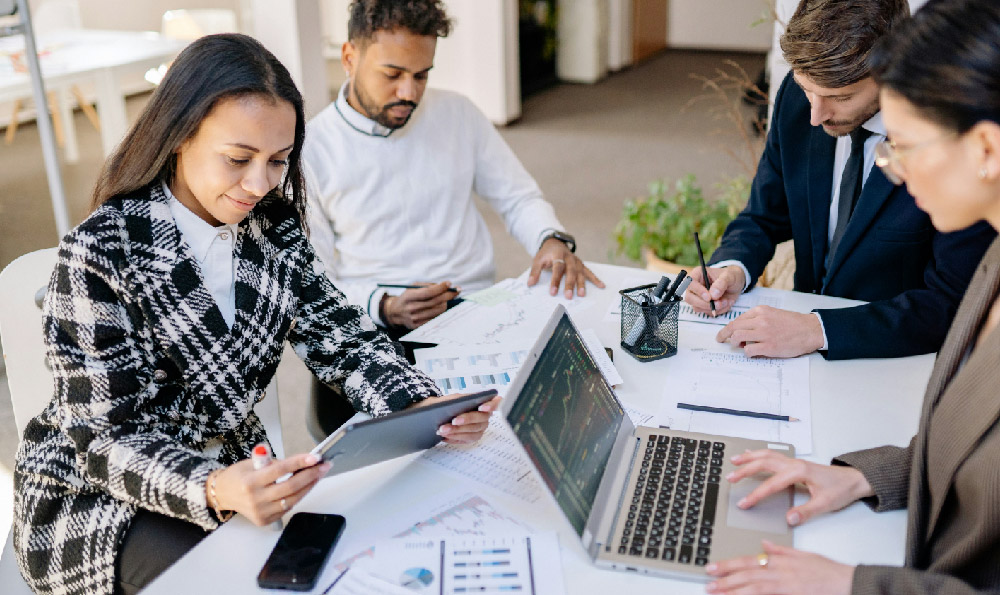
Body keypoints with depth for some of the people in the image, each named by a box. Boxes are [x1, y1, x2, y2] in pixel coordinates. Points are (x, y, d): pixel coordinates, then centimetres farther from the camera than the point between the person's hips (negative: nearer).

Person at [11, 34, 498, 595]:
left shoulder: (273, 228, -4)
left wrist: (427, 407, -25)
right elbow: (109, 440, -23)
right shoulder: (100, 257, -22)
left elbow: (340, 336, -4)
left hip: (234, 474, 5)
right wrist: (214, 492, -43)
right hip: (98, 502, -5)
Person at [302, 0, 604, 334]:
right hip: (377, 328, -2)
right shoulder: (309, 153, -3)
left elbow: (518, 198, 16)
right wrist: (385, 307, -20)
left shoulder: (457, 113, 8)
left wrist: (552, 240, -6)